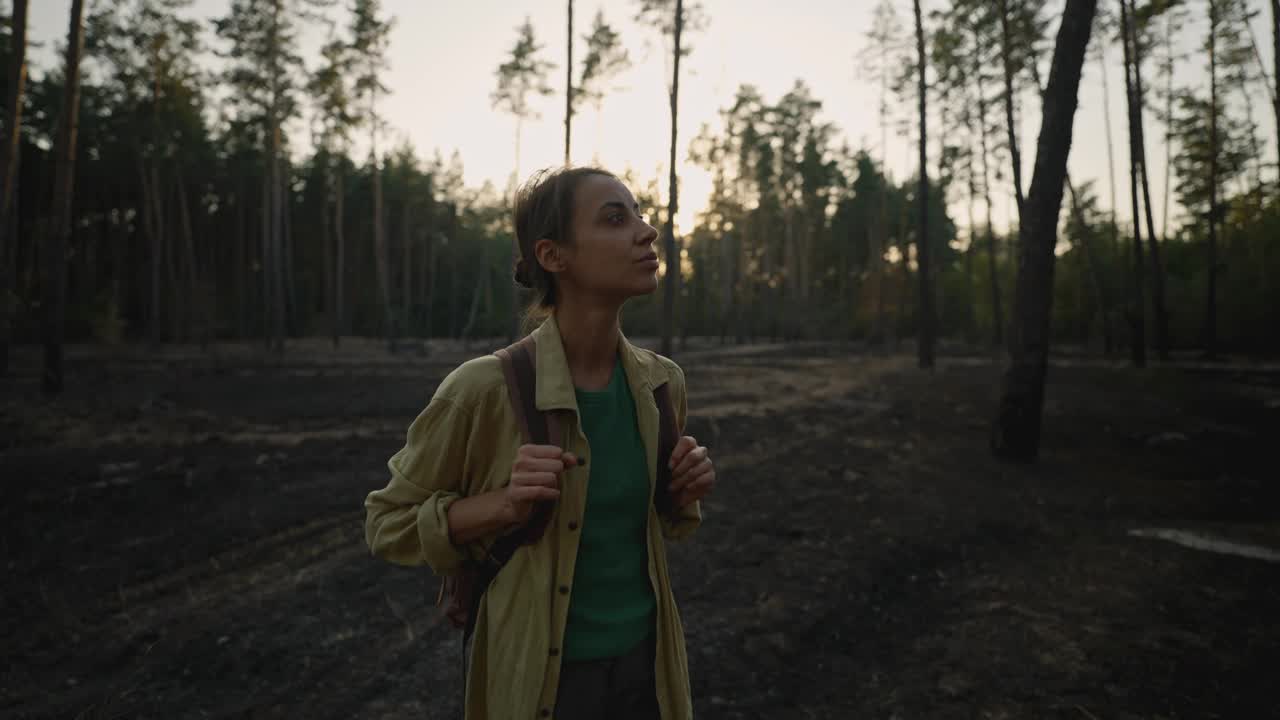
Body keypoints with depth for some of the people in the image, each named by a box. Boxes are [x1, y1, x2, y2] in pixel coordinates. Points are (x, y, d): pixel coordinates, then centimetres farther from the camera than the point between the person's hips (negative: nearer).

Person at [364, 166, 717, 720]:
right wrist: (505, 505, -25)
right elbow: (388, 523, -9)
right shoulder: (487, 387, -22)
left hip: (645, 661, 4)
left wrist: (684, 495, -11)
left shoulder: (662, 381, -6)